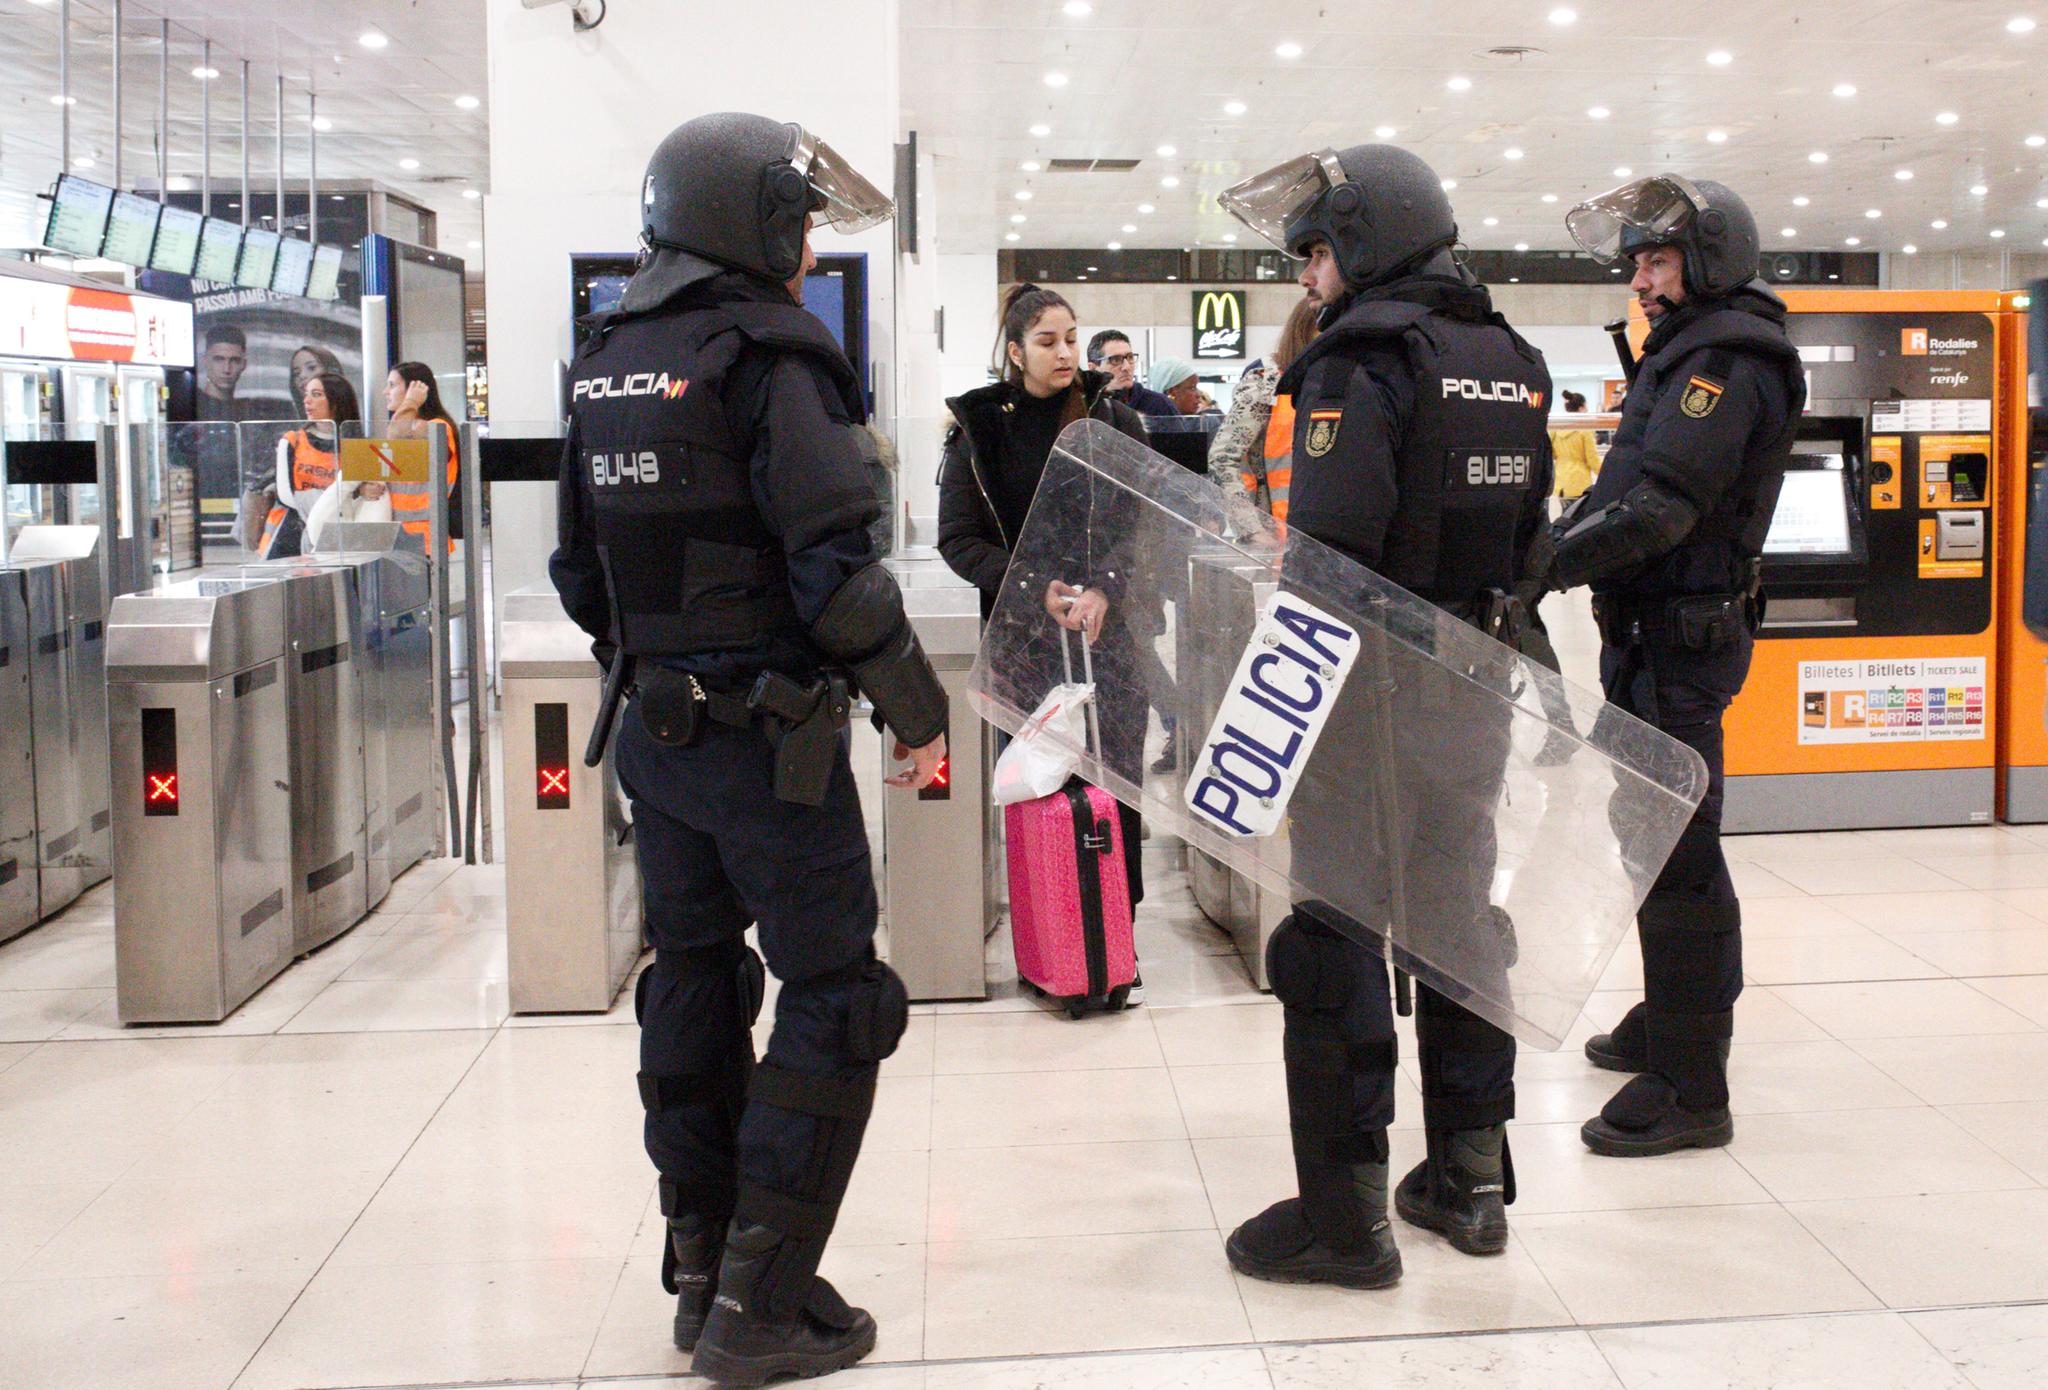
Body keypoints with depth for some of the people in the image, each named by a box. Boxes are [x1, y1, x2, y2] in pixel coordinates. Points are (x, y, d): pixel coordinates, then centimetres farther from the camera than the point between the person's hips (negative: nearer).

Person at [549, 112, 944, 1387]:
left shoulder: (607, 364, 9)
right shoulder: (771, 357, -13)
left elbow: (582, 566, 15)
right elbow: (833, 562, -20)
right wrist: (918, 705, -10)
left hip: (657, 735, 8)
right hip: (772, 739, -8)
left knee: (693, 986, 15)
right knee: (834, 1000, 1)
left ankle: (704, 1273, 25)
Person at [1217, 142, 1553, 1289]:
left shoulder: (1360, 361, -14)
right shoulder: (1514, 365, 12)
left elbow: (1330, 542, -22)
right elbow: (1526, 533, 14)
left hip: (1373, 680, -8)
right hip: (1476, 679, 8)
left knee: (1338, 928, -1)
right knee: (1459, 912, 16)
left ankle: (1345, 1212, 3)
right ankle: (1470, 1174, 26)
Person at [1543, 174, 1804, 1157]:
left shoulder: (1729, 360, -15)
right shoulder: (1688, 353, 18)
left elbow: (1658, 506, -26)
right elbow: (1628, 492, 16)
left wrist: (1537, 569, -27)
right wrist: (1548, 551, 4)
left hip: (1679, 640, -11)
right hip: (1653, 632, 11)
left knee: (1675, 853, -8)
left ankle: (1689, 1087, -3)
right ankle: (1671, 1020, 35)